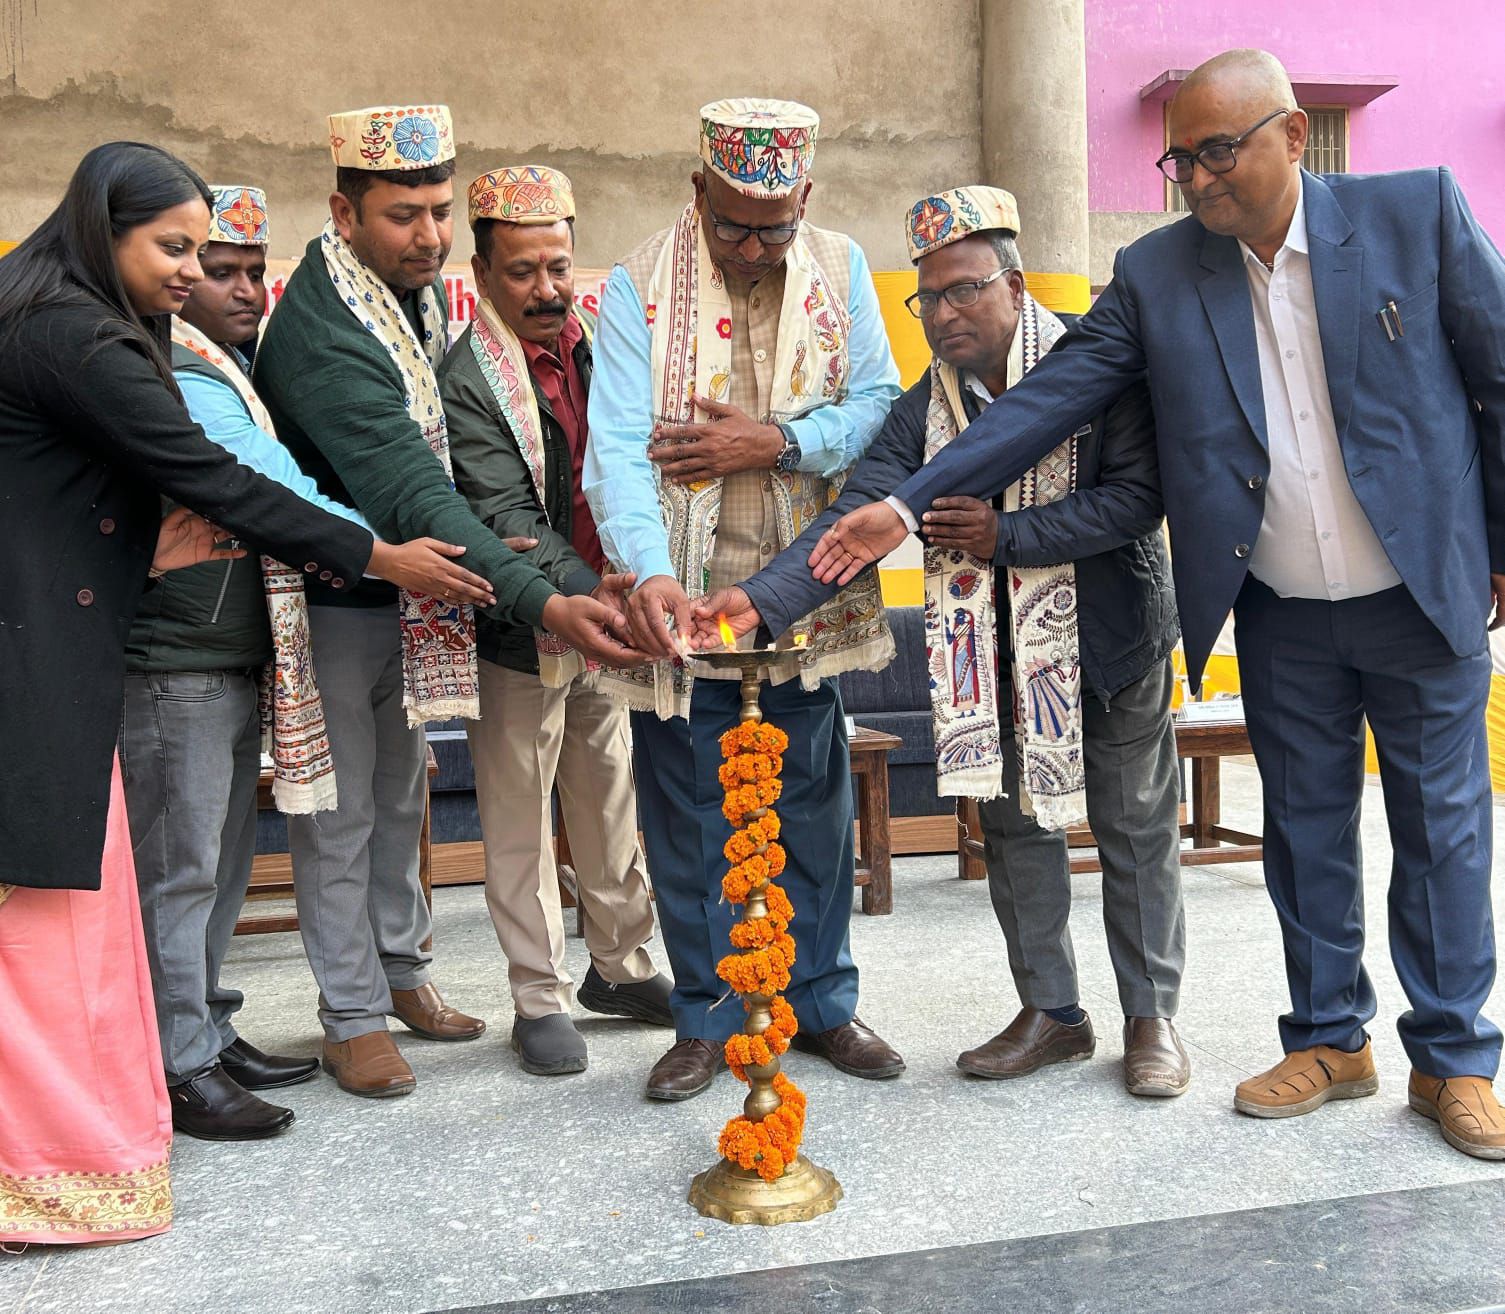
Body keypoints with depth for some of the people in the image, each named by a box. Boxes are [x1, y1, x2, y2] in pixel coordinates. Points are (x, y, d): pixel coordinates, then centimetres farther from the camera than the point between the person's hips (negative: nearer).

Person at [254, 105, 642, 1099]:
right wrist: (543, 603, -44)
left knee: (400, 795, 18)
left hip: (412, 595, 8)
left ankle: (402, 973, 35)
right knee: (339, 812, 4)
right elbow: (411, 492, -36)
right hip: (335, 599, -8)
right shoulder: (319, 335, -27)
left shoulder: (425, 286, 1)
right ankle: (352, 1018, 19)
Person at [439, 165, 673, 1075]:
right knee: (521, 821, 6)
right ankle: (541, 999, 20)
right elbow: (508, 521, -20)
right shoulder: (467, 381, -12)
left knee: (614, 802, 16)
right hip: (522, 633, -5)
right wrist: (585, 596, -32)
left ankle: (621, 965, 33)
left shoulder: (601, 344, 6)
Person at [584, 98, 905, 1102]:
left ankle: (821, 1002, 30)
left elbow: (881, 405, 0)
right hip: (681, 603, -2)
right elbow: (618, 444, -16)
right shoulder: (639, 286, -6)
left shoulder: (841, 268, 4)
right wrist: (649, 572, -32)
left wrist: (777, 442, -16)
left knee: (816, 810, 12)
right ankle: (709, 1019, 24)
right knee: (690, 820, 7)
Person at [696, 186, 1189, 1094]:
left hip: (1110, 641, -4)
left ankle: (1152, 1016, 23)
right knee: (1013, 827, 11)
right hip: (991, 657, 4)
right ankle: (1051, 1013, 27)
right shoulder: (923, 408, -2)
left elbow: (1139, 494, -19)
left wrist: (1008, 534, -24)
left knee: (1136, 831, 7)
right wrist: (762, 599, -29)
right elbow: (860, 513, -13)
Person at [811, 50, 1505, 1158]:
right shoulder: (1156, 274, -2)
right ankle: (1331, 1042, 30)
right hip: (1280, 618, 2)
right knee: (1306, 829, 12)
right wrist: (910, 502, -16)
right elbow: (1049, 399, -7)